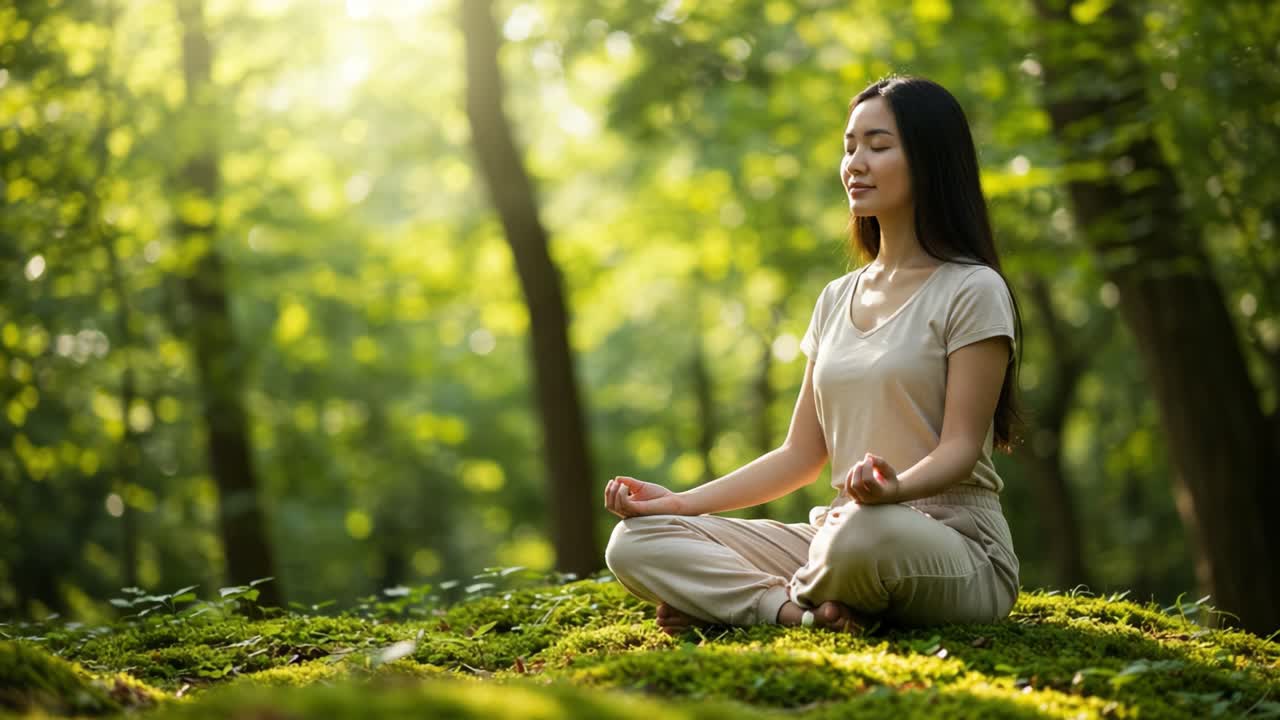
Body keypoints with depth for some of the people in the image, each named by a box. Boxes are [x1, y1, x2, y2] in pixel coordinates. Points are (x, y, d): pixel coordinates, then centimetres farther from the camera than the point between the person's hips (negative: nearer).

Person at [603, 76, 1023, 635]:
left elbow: (960, 447, -12)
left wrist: (894, 487, -34)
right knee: (635, 544, -10)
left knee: (865, 532, -43)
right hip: (837, 538, 6)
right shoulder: (837, 299, 17)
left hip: (952, 544, -6)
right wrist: (681, 502, 3)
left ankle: (733, 597, -12)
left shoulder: (972, 290, -4)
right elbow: (800, 456, 15)